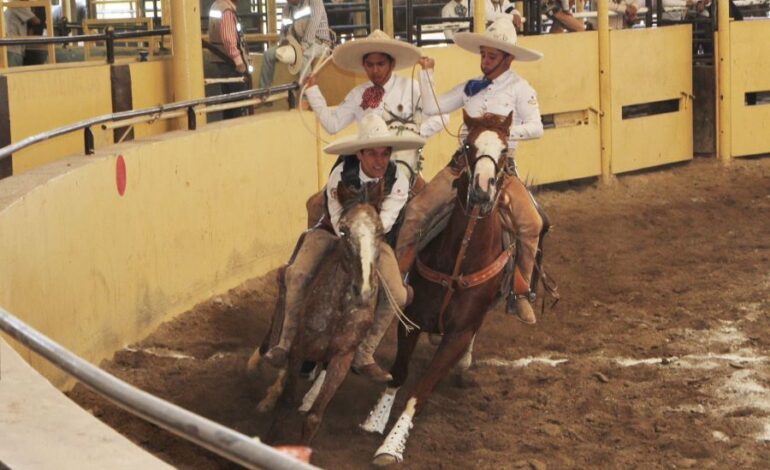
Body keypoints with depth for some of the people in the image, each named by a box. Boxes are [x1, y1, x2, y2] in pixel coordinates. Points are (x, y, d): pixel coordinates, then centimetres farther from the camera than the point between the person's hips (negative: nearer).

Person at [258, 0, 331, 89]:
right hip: (297, 41, 7)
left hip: (319, 41, -7)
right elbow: (286, 28, 12)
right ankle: (263, 89, 0)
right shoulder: (288, 7, 9)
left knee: (303, 55, -39)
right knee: (269, 54, -2)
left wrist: (304, 45, -32)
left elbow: (313, 23, -22)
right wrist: (285, 40, -12)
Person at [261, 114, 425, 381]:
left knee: (397, 295, -18)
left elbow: (385, 221, -25)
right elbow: (338, 220, -19)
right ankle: (286, 342, -7)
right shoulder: (341, 174, -22)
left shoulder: (398, 182, -18)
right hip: (333, 232, -1)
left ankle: (363, 356, 1)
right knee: (297, 273, -27)